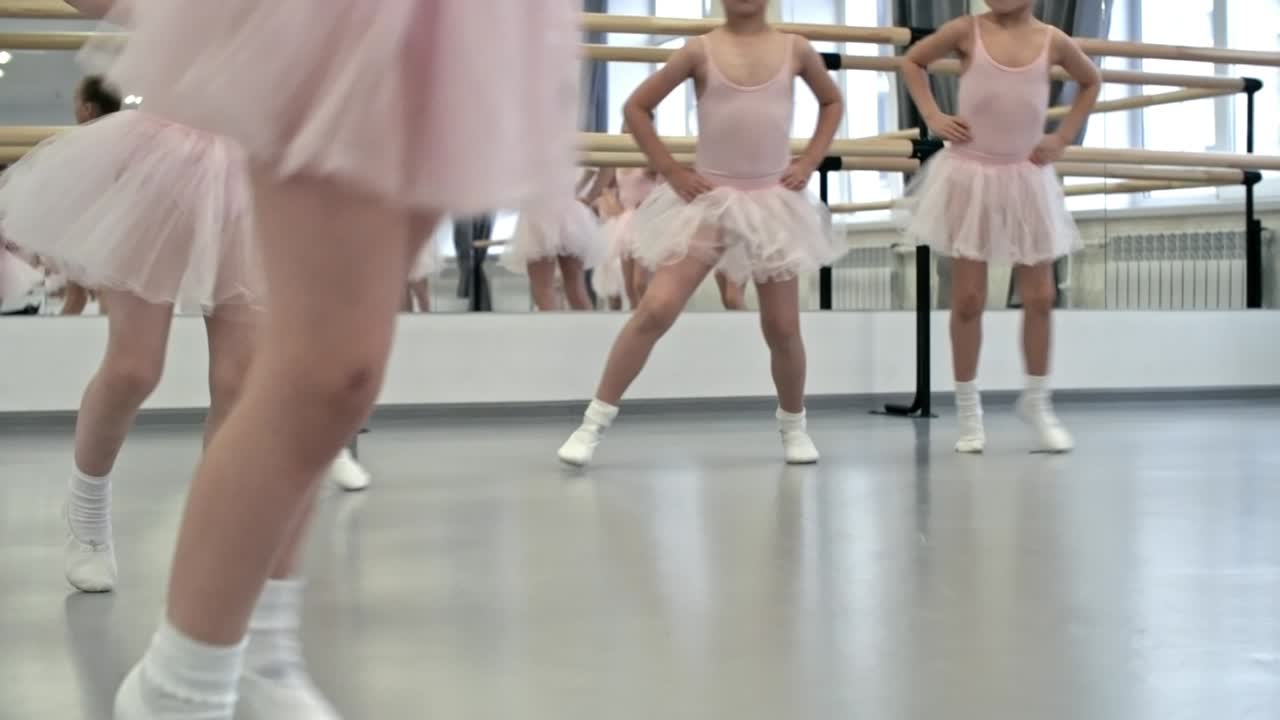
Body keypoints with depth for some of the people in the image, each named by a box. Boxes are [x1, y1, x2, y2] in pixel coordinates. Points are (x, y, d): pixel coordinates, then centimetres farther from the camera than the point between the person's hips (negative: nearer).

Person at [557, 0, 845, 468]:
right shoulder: (701, 50, -4)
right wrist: (670, 171, -3)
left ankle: (793, 425, 30)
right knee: (656, 309, -13)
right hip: (707, 199, -2)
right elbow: (636, 106, 2)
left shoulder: (794, 50, 2)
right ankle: (594, 423, -6)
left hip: (773, 203, 2)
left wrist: (811, 161, 7)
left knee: (782, 327, 6)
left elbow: (832, 101, 20)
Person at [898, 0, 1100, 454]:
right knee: (968, 299, 1)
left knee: (1040, 297, 5)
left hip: (1026, 179, 2)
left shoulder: (1052, 42, -2)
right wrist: (933, 117, -2)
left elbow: (1091, 81, 17)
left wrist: (1063, 137, 8)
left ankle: (1037, 401, 23)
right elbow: (912, 61, 9)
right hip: (970, 176, -2)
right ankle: (968, 410, 13)